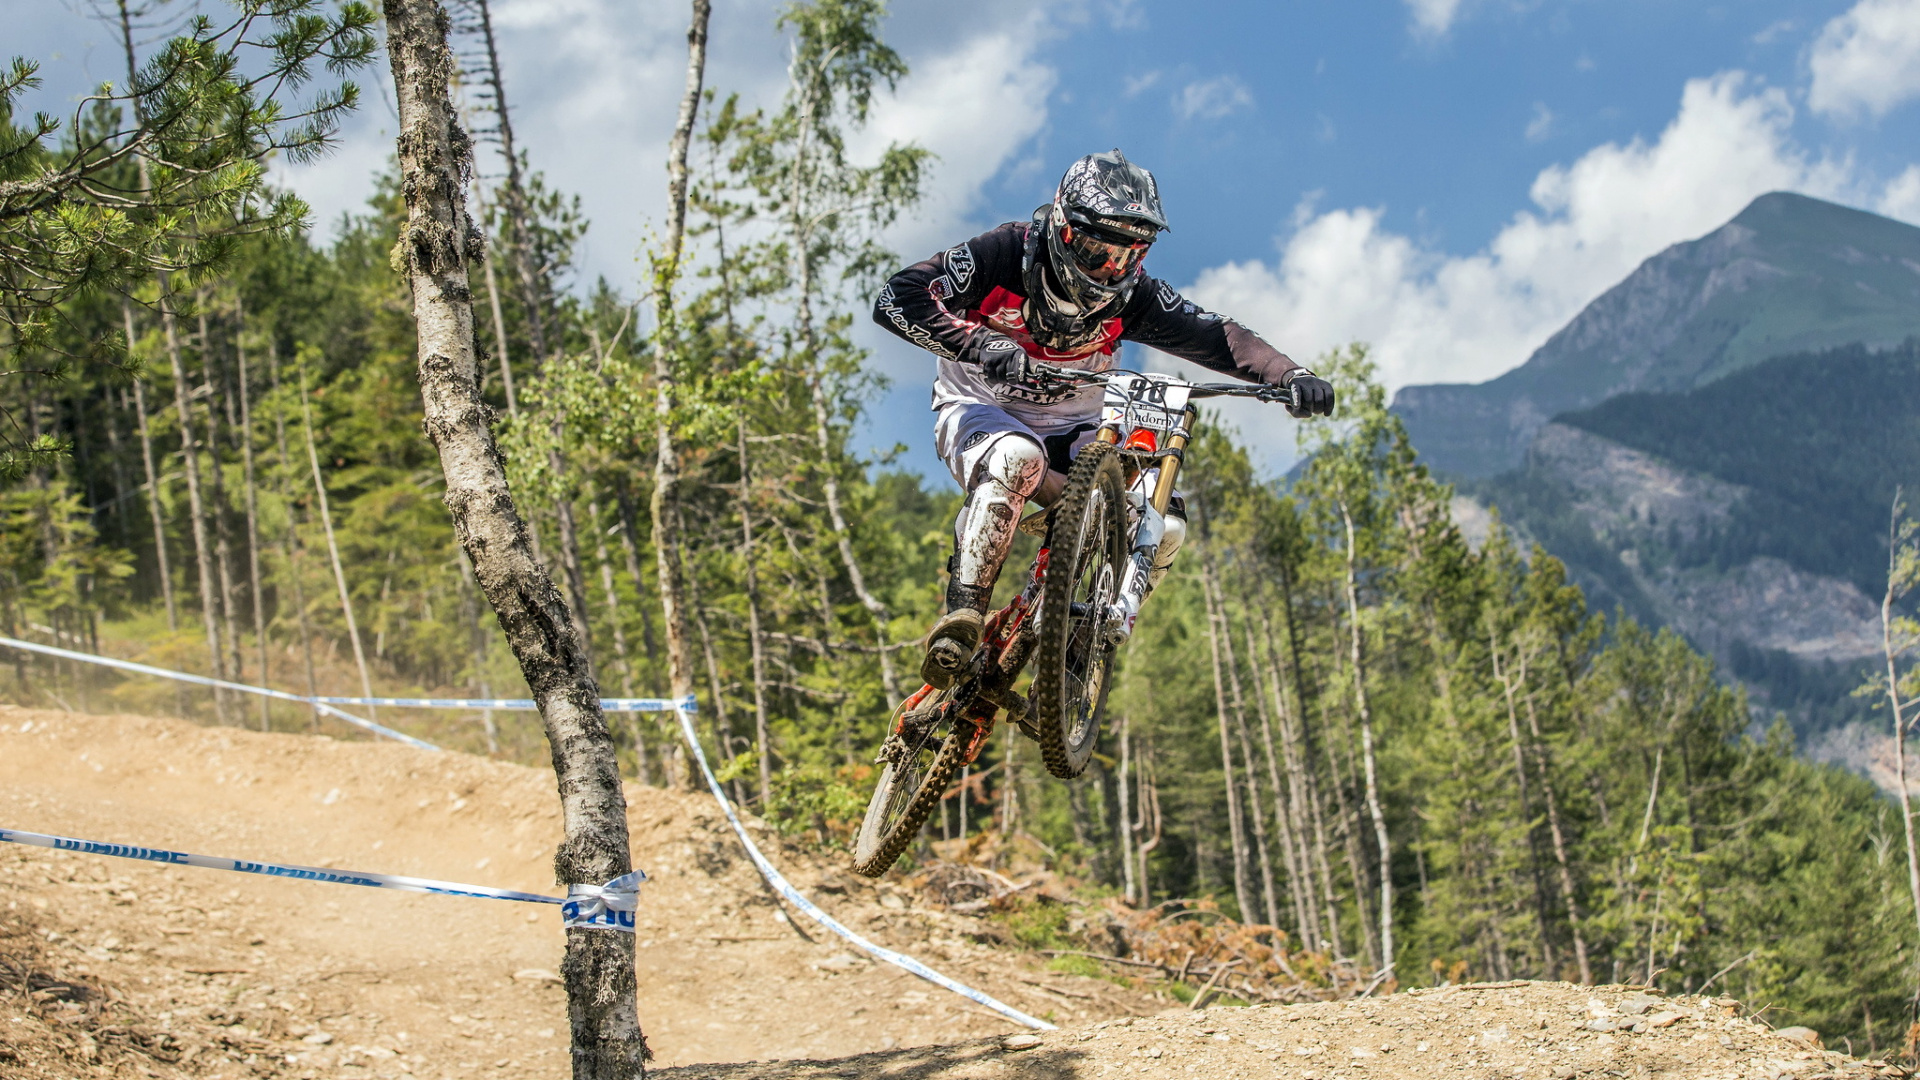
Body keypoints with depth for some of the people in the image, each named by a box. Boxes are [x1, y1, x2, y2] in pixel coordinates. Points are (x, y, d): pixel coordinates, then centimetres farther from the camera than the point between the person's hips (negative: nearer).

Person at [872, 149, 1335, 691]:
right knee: (1017, 460, -42)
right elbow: (896, 300, -31)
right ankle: (961, 614, -35)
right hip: (981, 409, -4)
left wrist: (1290, 375, -33)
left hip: (1071, 428, 4)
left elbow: (1215, 336, -15)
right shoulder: (1004, 254, -22)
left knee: (1161, 526, -20)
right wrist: (980, 344, -45)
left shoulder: (1131, 295, -12)